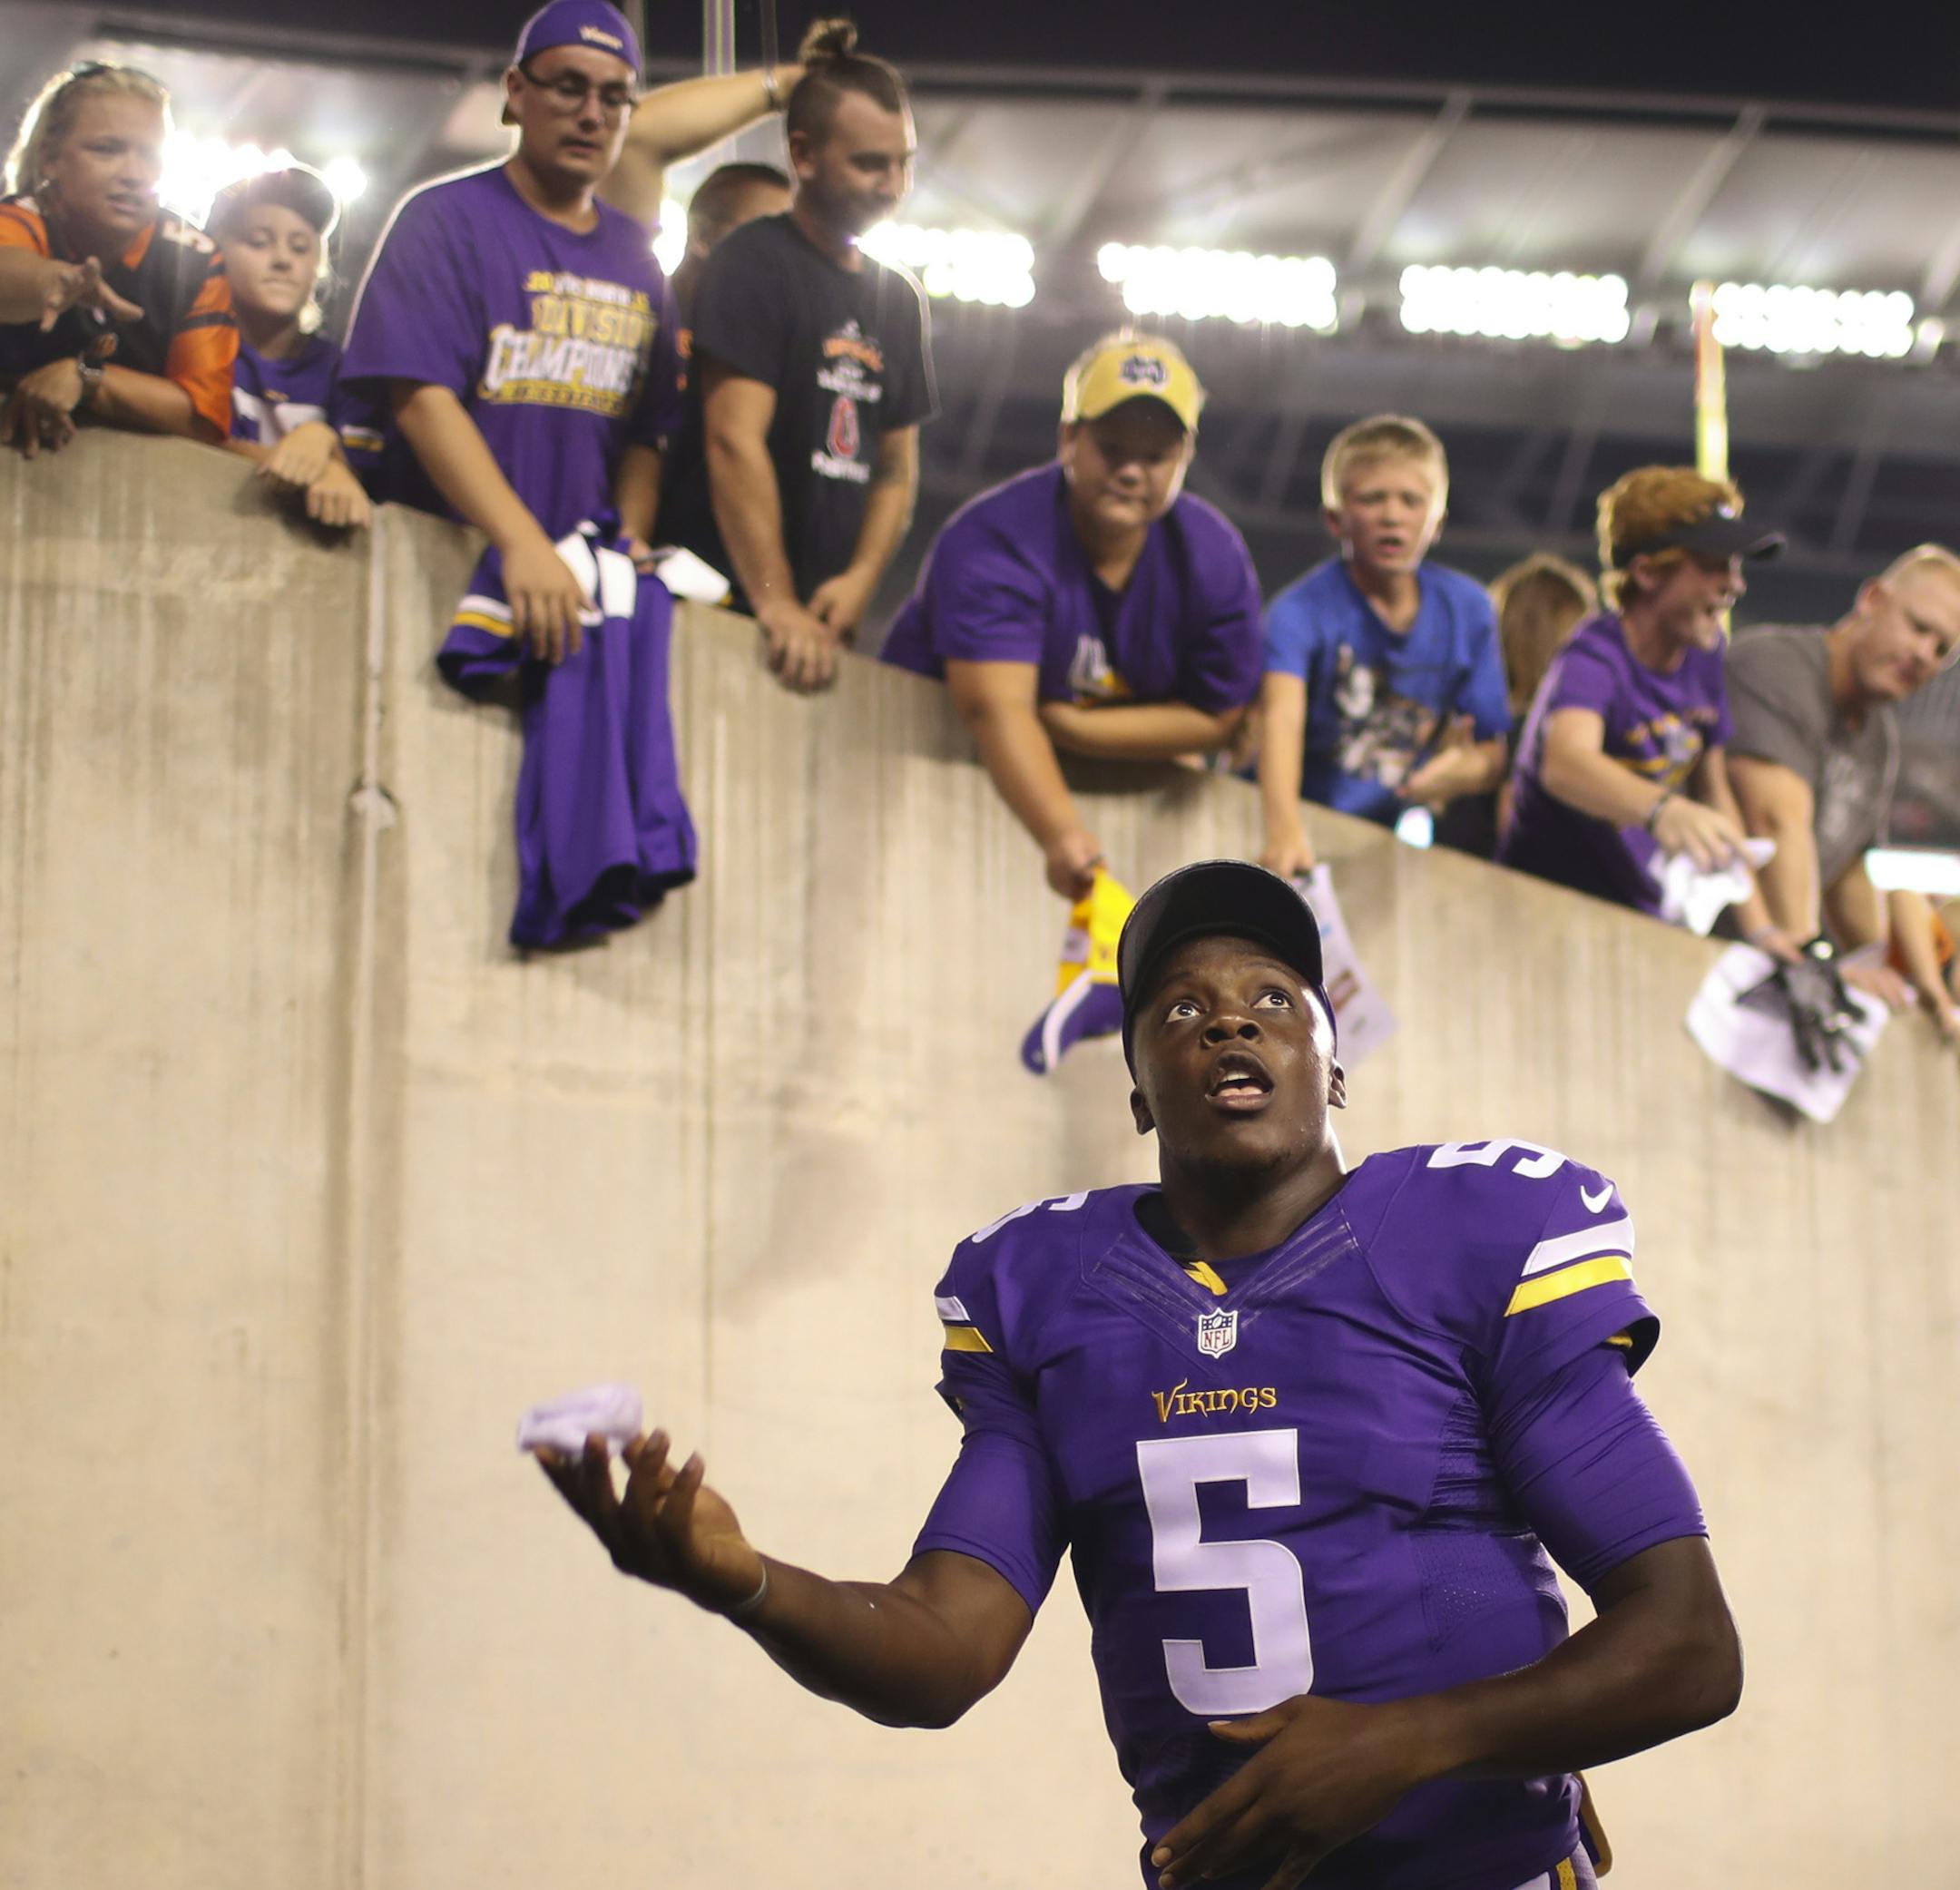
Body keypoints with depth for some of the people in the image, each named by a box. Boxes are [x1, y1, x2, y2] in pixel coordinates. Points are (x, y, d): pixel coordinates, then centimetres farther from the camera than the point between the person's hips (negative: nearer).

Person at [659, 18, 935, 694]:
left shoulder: (897, 298, 17)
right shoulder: (755, 265, -6)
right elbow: (734, 442, -16)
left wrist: (861, 579, -2)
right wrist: (776, 605, -22)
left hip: (828, 619, 7)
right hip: (730, 609, -7)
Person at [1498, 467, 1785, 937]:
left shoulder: (1703, 655, 4)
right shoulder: (1594, 657, -20)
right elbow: (1565, 762, -41)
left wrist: (1759, 927, 7)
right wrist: (1663, 809, -61)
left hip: (1643, 920, 7)